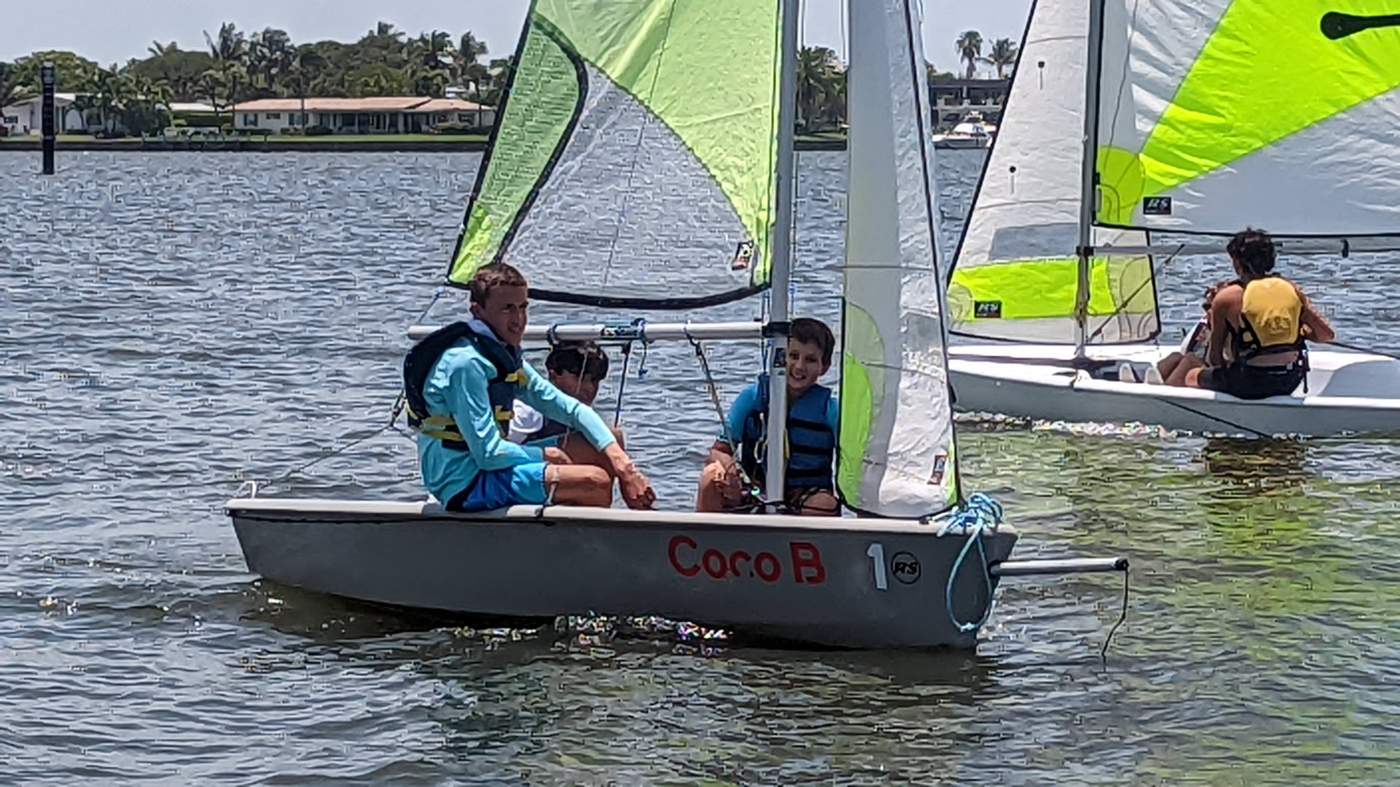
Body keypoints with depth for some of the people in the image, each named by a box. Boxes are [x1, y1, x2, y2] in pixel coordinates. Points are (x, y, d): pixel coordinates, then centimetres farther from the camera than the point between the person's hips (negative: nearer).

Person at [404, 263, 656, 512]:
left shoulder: (505, 358, 11)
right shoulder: (465, 364, -20)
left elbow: (571, 408, 9)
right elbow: (489, 454, -23)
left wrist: (621, 461, -4)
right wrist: (544, 455, -7)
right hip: (465, 483, -11)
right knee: (596, 482, -19)